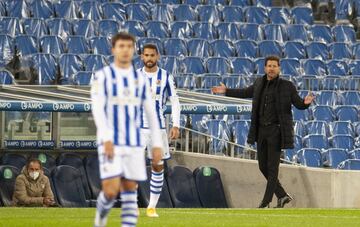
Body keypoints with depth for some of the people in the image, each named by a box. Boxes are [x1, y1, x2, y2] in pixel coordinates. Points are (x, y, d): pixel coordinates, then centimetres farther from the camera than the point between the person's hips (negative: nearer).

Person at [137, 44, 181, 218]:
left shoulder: (165, 77, 2)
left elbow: (174, 102, 4)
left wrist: (176, 125, -5)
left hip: (158, 127, 1)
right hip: (138, 127, -1)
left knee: (158, 166, 2)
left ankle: (152, 207, 11)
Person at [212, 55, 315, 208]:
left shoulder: (287, 86, -4)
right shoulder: (259, 83, 10)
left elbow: (298, 104, -1)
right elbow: (246, 93, 27)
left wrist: (306, 103, -24)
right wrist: (226, 91, 28)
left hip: (276, 130, -6)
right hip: (261, 130, 6)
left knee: (272, 167, -6)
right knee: (263, 166, 8)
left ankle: (266, 202, -3)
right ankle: (282, 196, 20)